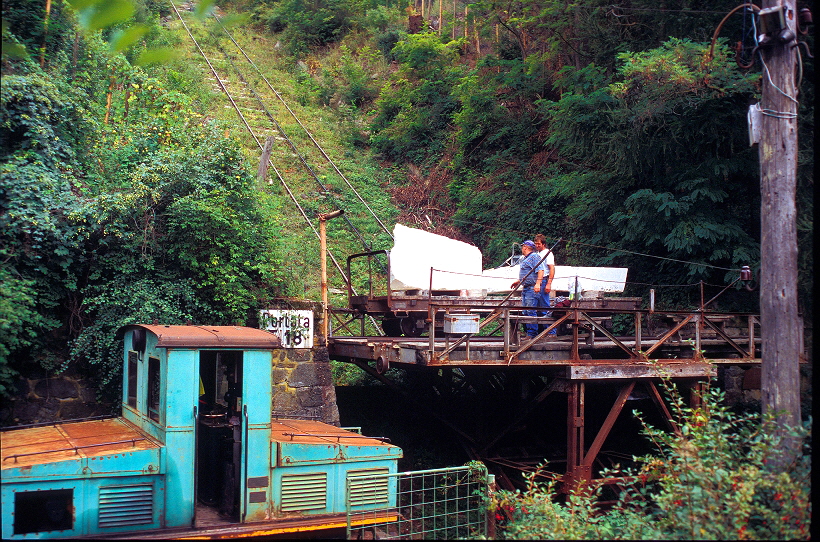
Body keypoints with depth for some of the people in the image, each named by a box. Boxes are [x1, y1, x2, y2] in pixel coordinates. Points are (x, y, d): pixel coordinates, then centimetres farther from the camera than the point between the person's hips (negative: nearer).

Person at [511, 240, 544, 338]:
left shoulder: (534, 256, -8)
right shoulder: (524, 259, 23)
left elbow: (540, 271, -19)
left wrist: (538, 283, -29)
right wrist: (518, 281, 39)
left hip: (531, 288, -10)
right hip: (525, 289, 10)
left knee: (531, 311, -12)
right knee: (525, 312, 10)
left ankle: (532, 334, -11)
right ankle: (527, 332, 15)